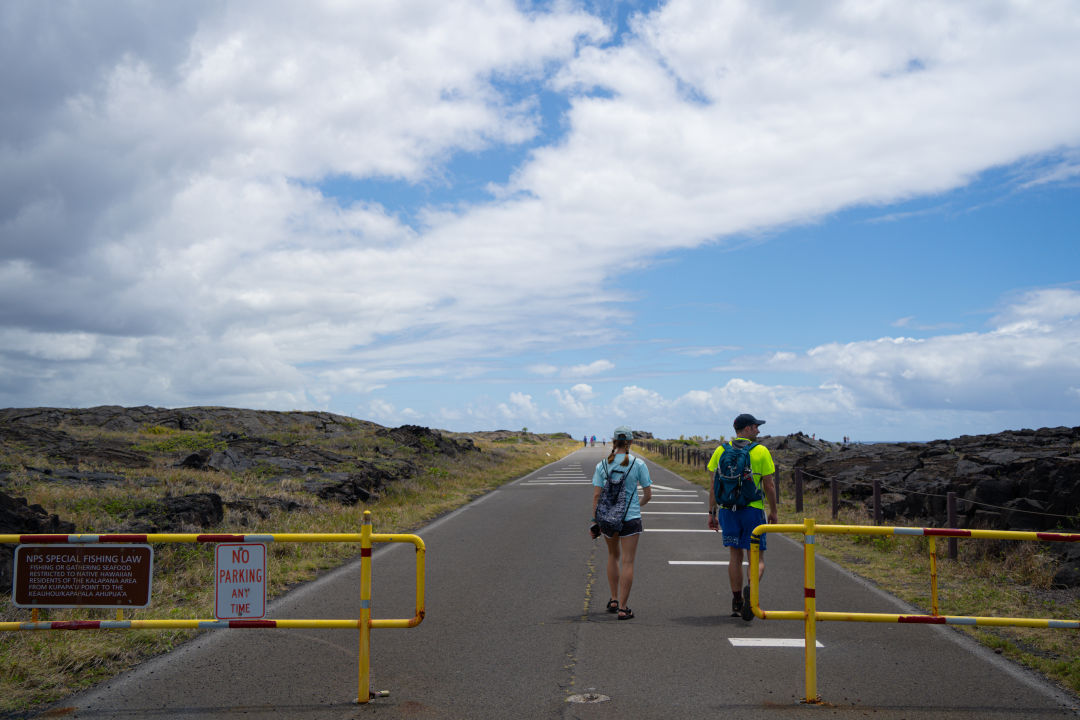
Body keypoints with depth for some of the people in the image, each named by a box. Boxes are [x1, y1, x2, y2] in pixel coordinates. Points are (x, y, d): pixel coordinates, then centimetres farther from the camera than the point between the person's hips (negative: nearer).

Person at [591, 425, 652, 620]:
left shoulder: (602, 465, -2)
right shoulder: (638, 464, -6)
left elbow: (596, 496, -5)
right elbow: (648, 494, -1)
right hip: (631, 518, -2)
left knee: (613, 556, 23)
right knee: (627, 562, 0)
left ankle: (614, 600, 26)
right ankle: (623, 608, -3)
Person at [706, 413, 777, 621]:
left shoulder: (721, 451, 4)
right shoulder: (761, 452, -4)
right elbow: (769, 486, -3)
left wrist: (712, 513, 9)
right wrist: (773, 511, 9)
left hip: (727, 510, 3)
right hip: (753, 510, -3)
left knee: (735, 556, 13)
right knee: (757, 558, 3)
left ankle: (737, 603, 16)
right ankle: (751, 588, -26)